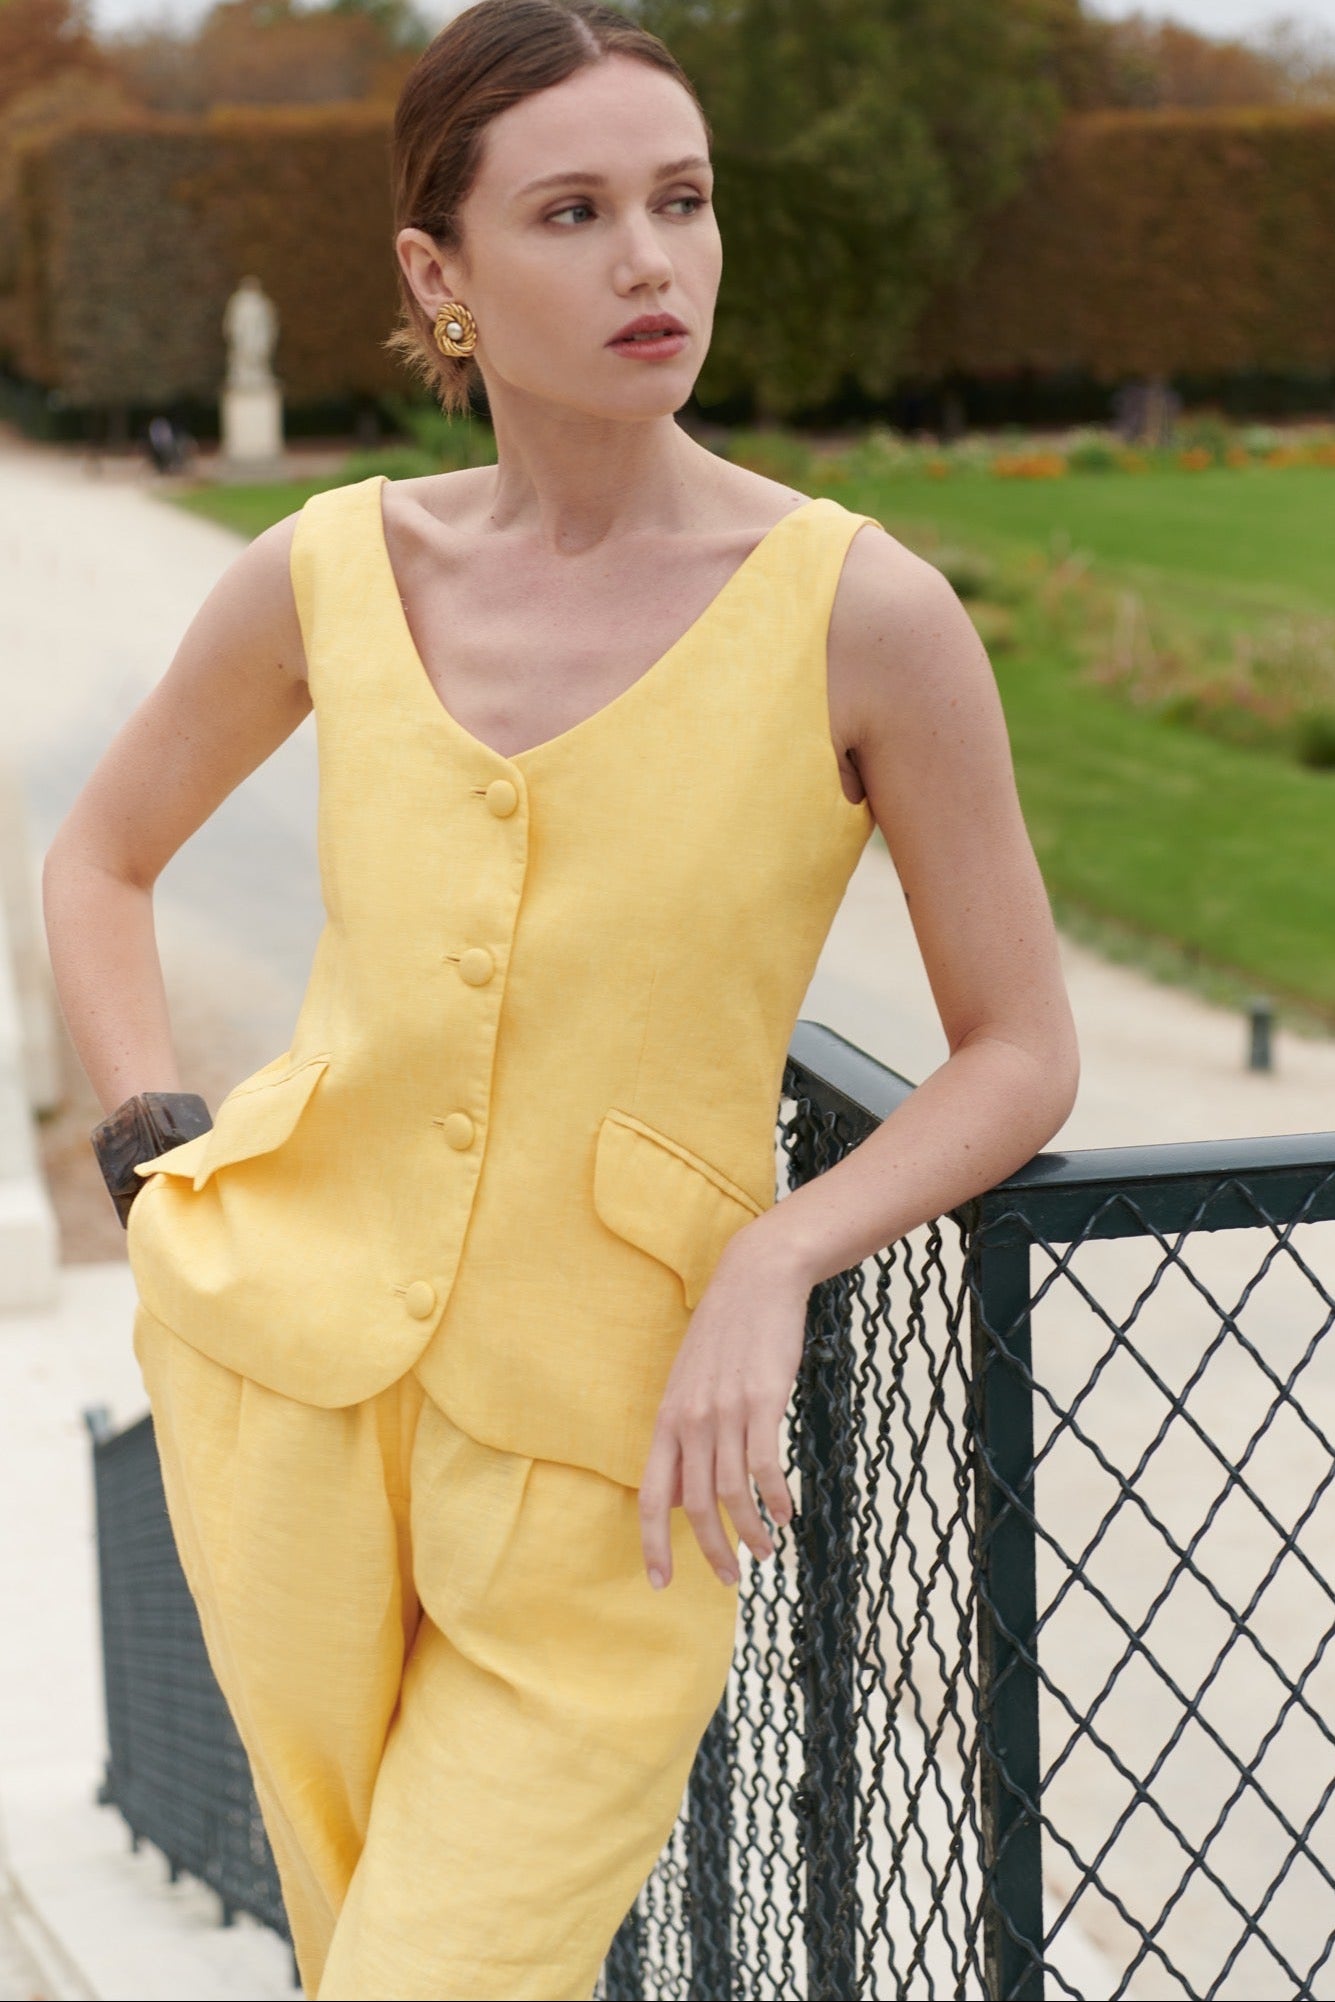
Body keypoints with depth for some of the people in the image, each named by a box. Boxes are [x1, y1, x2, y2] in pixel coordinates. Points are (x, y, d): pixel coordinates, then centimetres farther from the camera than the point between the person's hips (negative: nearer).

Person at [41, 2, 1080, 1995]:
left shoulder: (861, 614, -11)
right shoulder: (331, 573, -2)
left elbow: (1019, 1051, -3)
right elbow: (101, 856, 16)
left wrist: (770, 1260, -17)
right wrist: (163, 1154, 4)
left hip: (607, 1454, -3)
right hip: (284, 1369, 3)